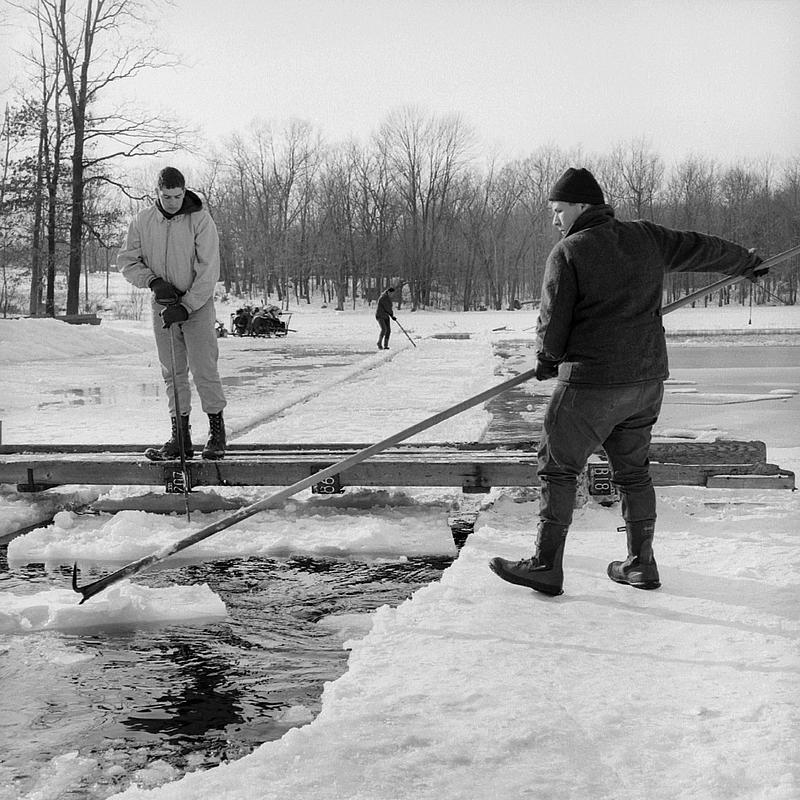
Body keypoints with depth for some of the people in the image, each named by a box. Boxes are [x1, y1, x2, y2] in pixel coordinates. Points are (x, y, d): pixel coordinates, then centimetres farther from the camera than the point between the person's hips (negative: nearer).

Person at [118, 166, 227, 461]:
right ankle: (180, 437, 10)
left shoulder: (201, 220, -10)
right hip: (162, 306, 4)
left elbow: (208, 272, -13)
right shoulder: (142, 222, 1)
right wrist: (153, 281, -12)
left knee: (204, 370, -8)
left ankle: (217, 432, 4)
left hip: (197, 305, -4)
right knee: (172, 373, 6)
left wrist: (185, 306, -18)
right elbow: (127, 261, 6)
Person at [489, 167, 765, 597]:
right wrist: (746, 262, 39)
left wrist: (546, 359, 12)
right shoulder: (645, 237, 7)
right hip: (648, 380, 7)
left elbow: (553, 324, -9)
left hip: (591, 383, -7)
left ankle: (545, 567, 6)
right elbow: (700, 248, 21)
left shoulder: (568, 252, -11)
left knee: (557, 468, 3)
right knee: (633, 470, 17)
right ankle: (641, 565, 23)